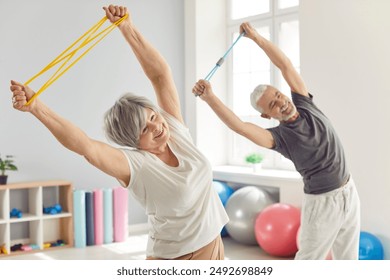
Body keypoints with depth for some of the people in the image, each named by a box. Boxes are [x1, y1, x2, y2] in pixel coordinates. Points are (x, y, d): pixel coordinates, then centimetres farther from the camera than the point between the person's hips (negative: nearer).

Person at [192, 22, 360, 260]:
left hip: (349, 192, 5)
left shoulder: (304, 104, -4)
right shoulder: (279, 137, -18)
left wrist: (256, 37, -13)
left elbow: (285, 65, -9)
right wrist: (209, 97, -44)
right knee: (308, 260, 5)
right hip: (321, 202, -5)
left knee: (348, 257, 16)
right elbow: (239, 126, -35)